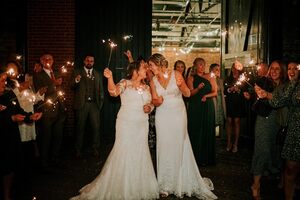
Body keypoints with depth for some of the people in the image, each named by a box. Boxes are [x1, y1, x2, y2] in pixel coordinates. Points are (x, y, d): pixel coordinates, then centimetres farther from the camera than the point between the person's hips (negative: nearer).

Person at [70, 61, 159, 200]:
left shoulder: (146, 87, 9)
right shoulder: (125, 83, -7)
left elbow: (150, 103, 16)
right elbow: (114, 91, -24)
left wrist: (149, 107, -6)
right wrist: (110, 78, -40)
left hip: (142, 125, 5)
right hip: (126, 124, -5)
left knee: (140, 154, 11)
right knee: (124, 152, -2)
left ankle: (138, 186, 27)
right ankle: (121, 187, 14)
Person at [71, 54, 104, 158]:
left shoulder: (98, 74, 14)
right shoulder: (77, 72, 7)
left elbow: (101, 90, 16)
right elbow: (73, 87, -4)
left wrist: (100, 102, 7)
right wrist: (76, 81, -24)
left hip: (94, 104, 2)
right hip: (81, 104, -2)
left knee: (96, 127, 0)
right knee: (80, 128, 5)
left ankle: (95, 149, 14)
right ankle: (78, 150, 17)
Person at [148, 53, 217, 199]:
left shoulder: (176, 74, -3)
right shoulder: (153, 81, 5)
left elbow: (187, 94, -1)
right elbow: (154, 100, 10)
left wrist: (180, 85, -20)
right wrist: (157, 101, -12)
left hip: (178, 115, -2)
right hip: (163, 117, 2)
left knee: (179, 147, 1)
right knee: (164, 147, 3)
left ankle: (182, 182, 17)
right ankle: (166, 184, 14)